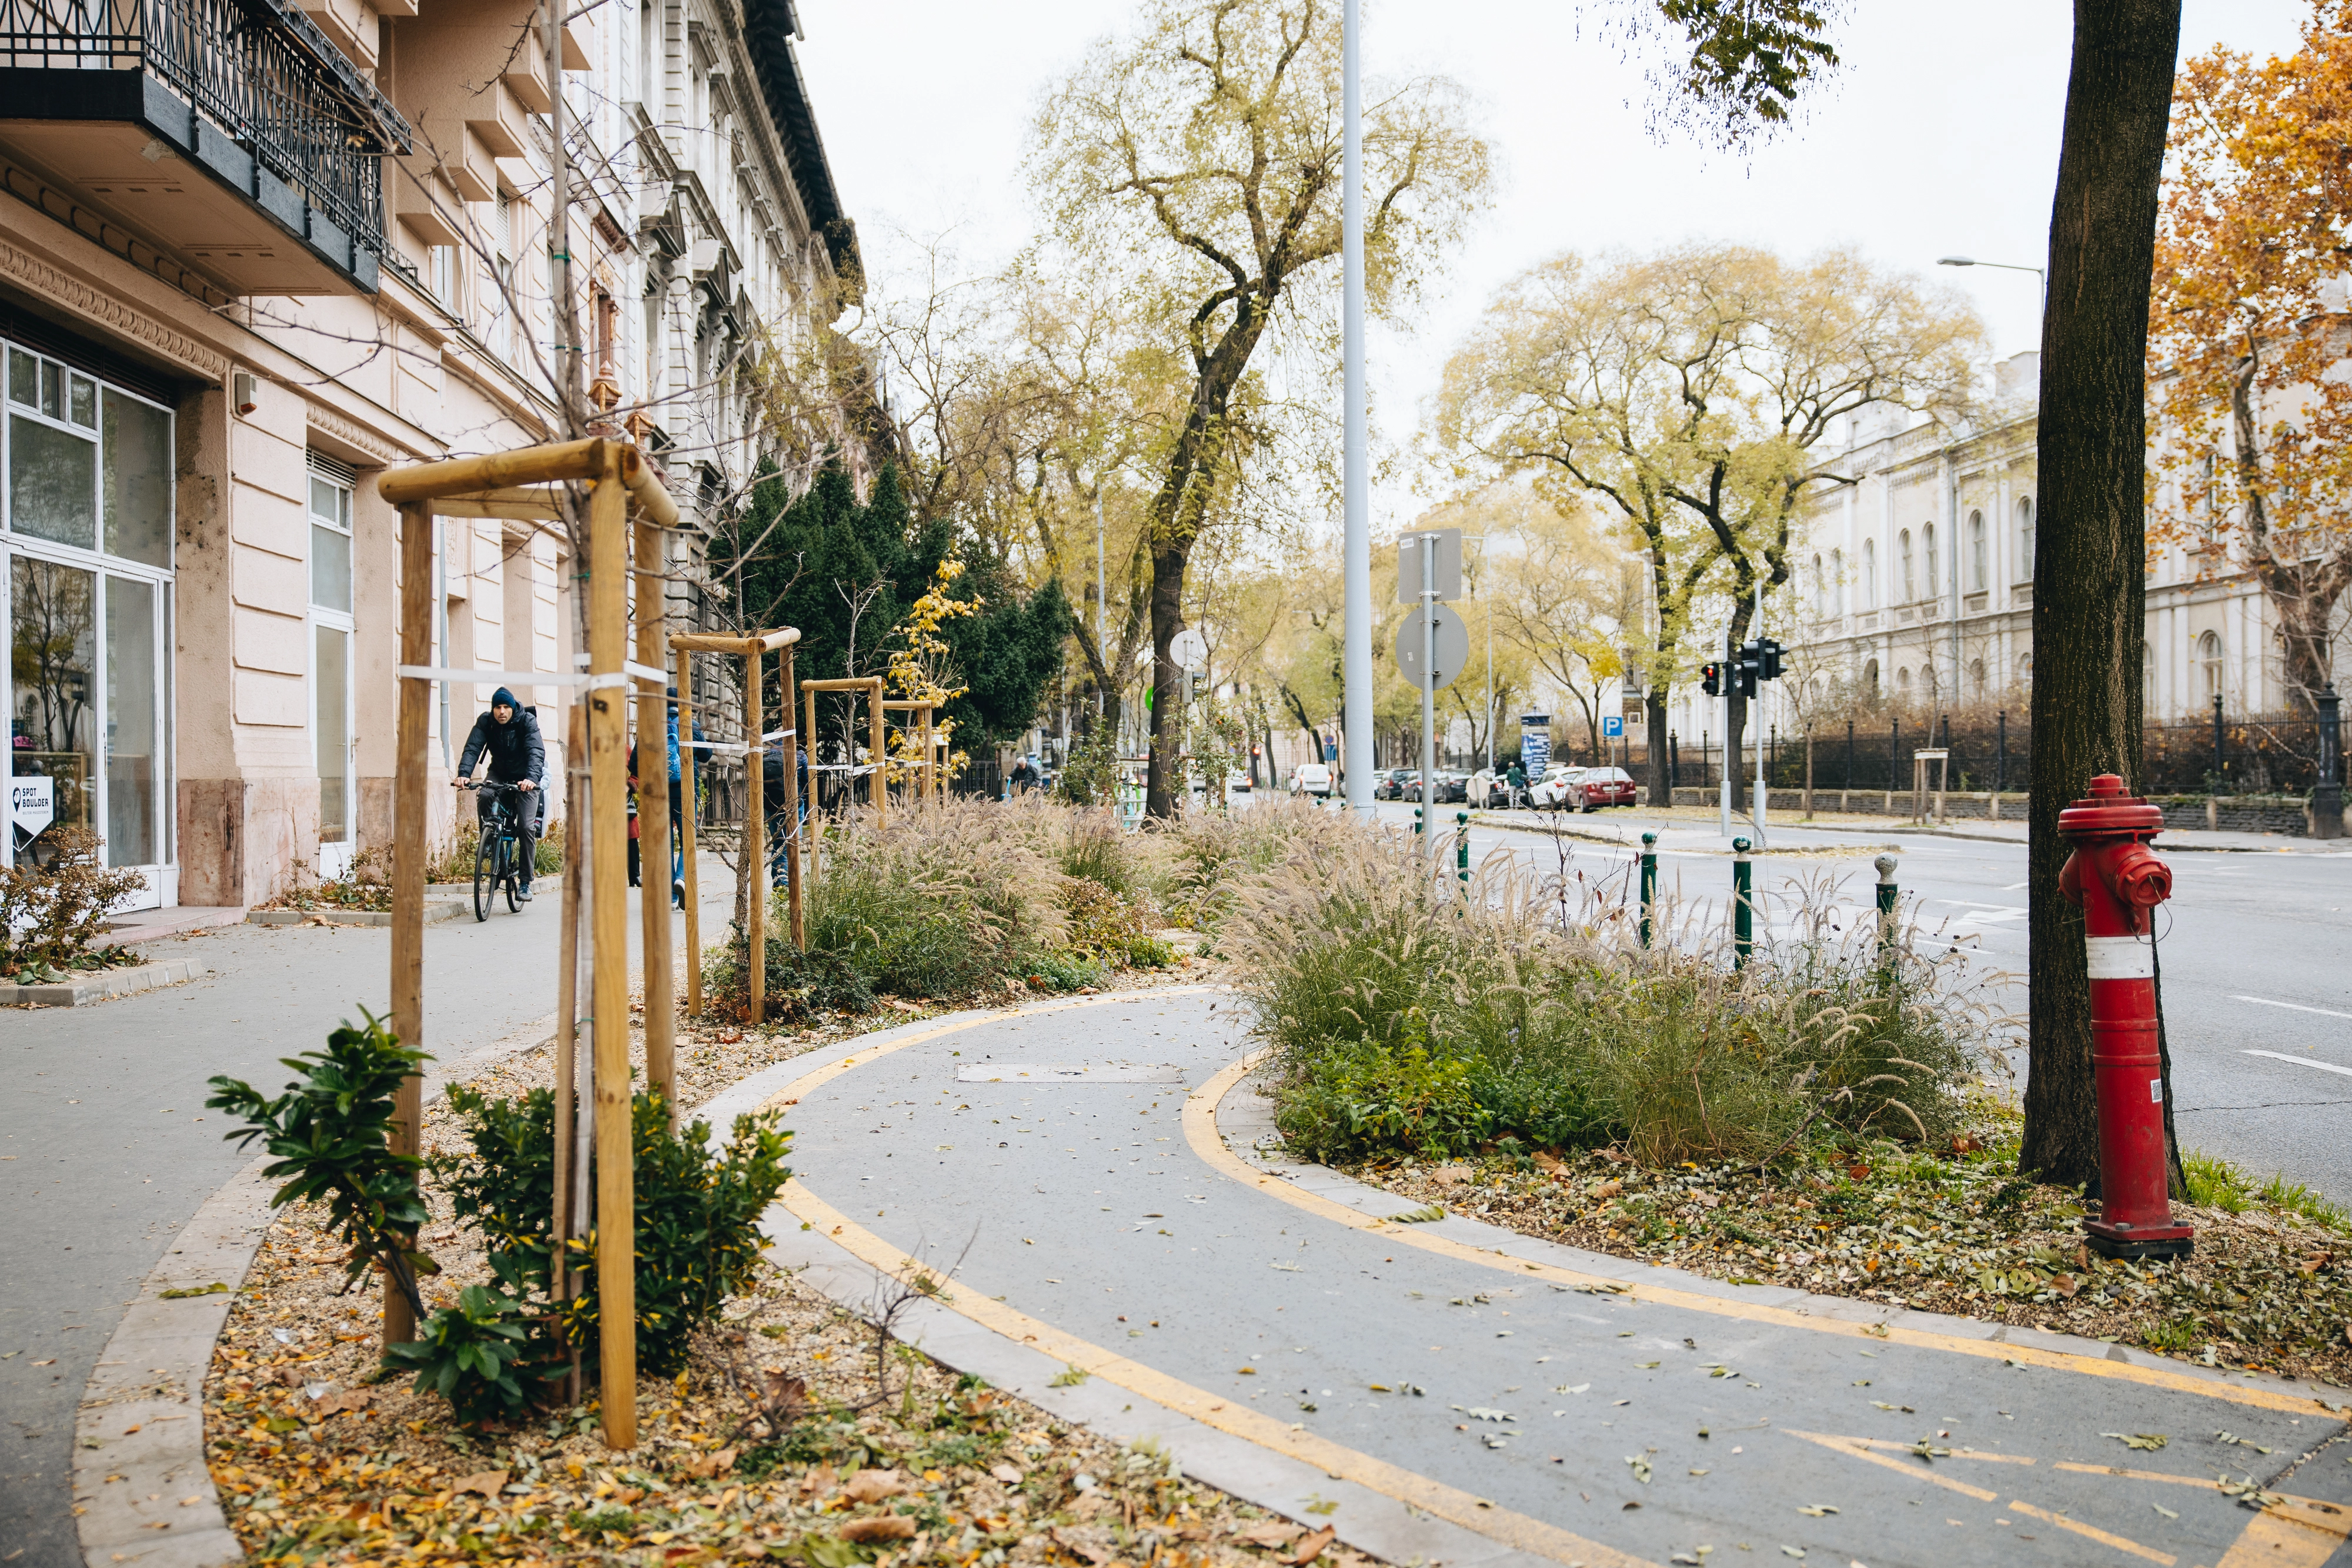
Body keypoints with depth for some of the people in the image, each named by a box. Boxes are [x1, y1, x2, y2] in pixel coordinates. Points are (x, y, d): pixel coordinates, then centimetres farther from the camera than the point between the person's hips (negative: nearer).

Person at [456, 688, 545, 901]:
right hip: (499, 774, 3)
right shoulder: (485, 722, -12)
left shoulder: (527, 721, -20)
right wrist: (464, 773, -42)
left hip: (525, 778, -2)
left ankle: (526, 881, -5)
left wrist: (532, 777, -50)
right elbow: (472, 747, -24)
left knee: (526, 827, -13)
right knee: (484, 799, -32)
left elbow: (536, 751, -32)